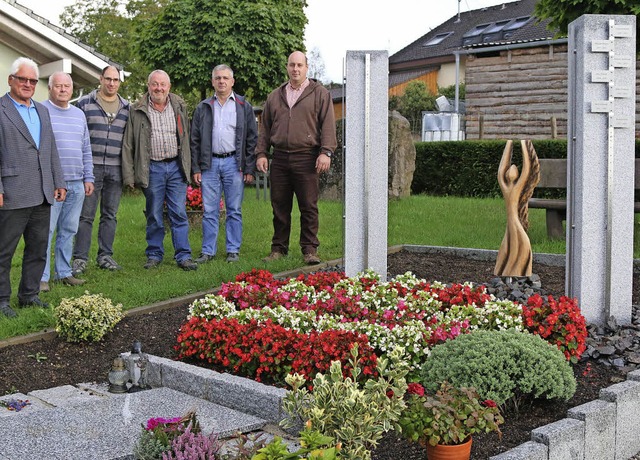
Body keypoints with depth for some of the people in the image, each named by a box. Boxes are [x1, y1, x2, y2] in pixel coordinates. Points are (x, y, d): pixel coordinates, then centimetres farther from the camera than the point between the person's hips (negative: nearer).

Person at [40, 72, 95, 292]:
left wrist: (88, 178, 15)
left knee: (68, 230, 10)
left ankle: (64, 272, 19)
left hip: (76, 184, 6)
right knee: (46, 230, -5)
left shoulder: (79, 114, 16)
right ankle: (41, 276, 0)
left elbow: (86, 149, 20)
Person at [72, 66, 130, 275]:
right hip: (91, 167, -3)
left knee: (110, 215, 9)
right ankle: (80, 258, 4)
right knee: (86, 214, -2)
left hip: (116, 169, 3)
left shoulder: (126, 108, 11)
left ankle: (105, 256, 17)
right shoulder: (85, 103, 2)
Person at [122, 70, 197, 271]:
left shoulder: (179, 107, 7)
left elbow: (186, 138, 13)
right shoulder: (138, 111, 0)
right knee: (154, 215, 6)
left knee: (179, 214, 0)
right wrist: (129, 175, -4)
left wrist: (188, 167, 9)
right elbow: (128, 144, 1)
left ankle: (183, 256, 5)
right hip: (152, 168, -1)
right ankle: (154, 255, 18)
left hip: (176, 166, 1)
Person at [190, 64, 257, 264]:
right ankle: (208, 251, 9)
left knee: (234, 210, 3)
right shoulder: (203, 108, 11)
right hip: (210, 164, 1)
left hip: (234, 163, -1)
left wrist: (250, 169, -3)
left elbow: (252, 139, 3)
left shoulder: (244, 107, 6)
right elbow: (195, 140, 11)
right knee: (209, 211, 2)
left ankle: (233, 250, 11)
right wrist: (196, 168, 2)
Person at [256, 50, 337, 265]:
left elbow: (328, 125, -2)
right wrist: (261, 153, 8)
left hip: (307, 158, -4)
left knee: (309, 207, -3)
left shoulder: (319, 94, 5)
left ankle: (310, 249, 3)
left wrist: (326, 152, -13)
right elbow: (265, 128, 18)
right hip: (280, 158, 4)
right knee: (280, 207, 7)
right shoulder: (275, 96, 17)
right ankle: (279, 248, 15)